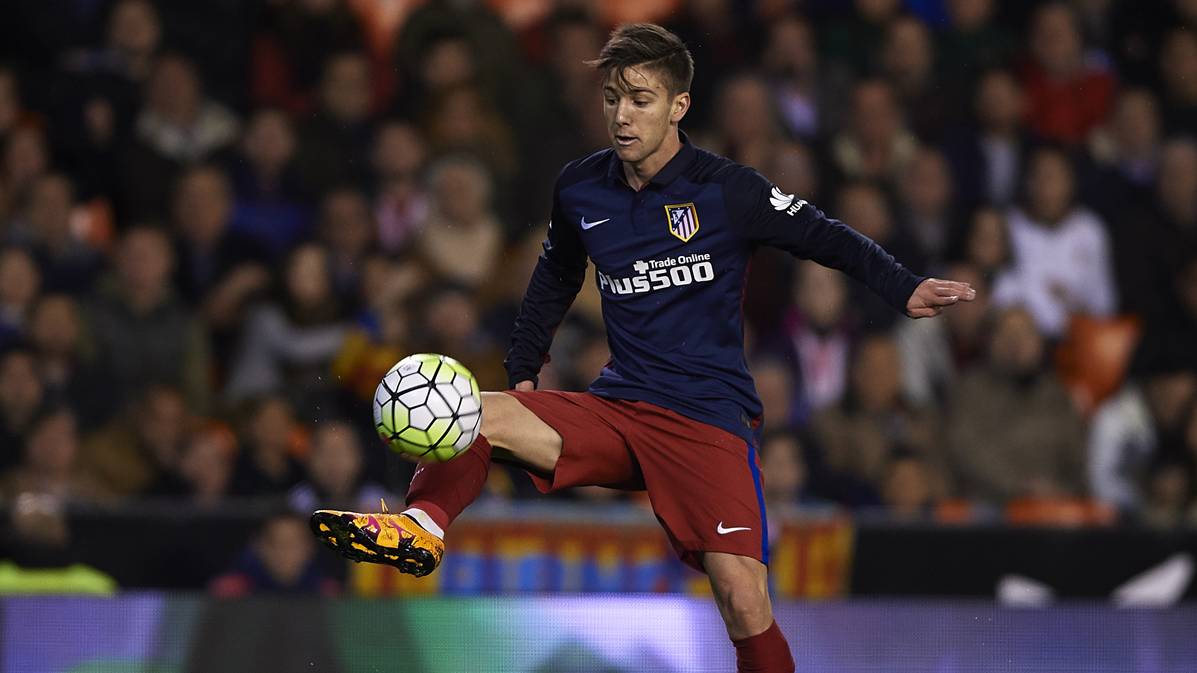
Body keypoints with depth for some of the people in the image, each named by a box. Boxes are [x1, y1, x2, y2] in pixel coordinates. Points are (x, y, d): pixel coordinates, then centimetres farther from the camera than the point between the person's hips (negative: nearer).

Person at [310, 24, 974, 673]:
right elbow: (556, 277, 25)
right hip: (617, 409, 4)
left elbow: (825, 238, -2)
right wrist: (522, 371, 20)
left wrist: (905, 289, -15)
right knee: (479, 415, -20)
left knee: (742, 598, -17)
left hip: (708, 420, -4)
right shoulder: (579, 189, 7)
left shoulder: (727, 190, -7)